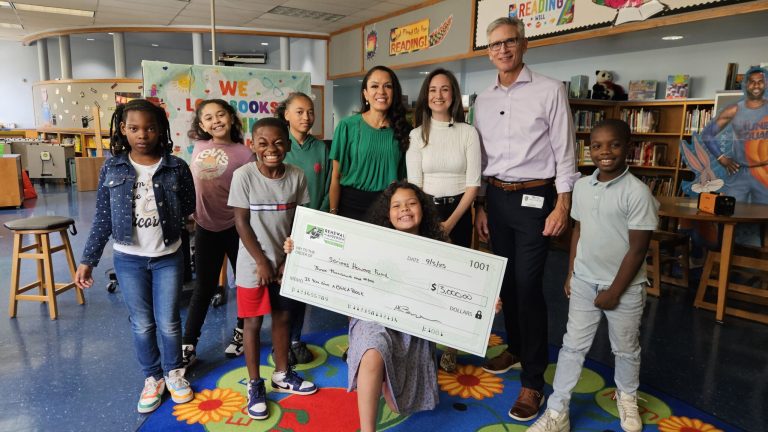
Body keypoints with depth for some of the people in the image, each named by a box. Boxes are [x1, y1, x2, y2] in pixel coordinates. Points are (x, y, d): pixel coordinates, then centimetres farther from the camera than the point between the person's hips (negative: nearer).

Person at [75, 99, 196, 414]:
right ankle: (152, 378, 33)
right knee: (142, 324, 12)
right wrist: (88, 260, 0)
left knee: (168, 322, 9)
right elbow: (102, 219, 0)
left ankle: (174, 372, 34)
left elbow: (189, 210, 4)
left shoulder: (176, 167, -9)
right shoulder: (111, 169, -5)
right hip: (128, 259, 1)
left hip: (168, 257, -1)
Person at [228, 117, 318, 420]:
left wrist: (290, 258, -6)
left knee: (283, 317, 15)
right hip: (254, 265, -3)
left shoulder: (296, 176, -4)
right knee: (253, 323, 7)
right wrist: (262, 262, -12)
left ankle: (282, 375, 34)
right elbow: (241, 222, -11)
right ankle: (254, 384, 23)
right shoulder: (244, 175, -13)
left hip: (286, 261, 3)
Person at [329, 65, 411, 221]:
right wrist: (333, 213, -7)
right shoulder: (347, 126, -5)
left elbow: (406, 174, 7)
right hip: (352, 204, -2)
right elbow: (336, 175, -3)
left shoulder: (403, 128, 2)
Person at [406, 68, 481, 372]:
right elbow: (414, 184, -2)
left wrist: (451, 222, -12)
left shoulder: (468, 133, 0)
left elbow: (473, 183, -4)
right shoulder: (417, 134, 3)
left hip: (458, 213, 0)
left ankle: (450, 347, 16)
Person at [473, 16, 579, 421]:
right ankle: (515, 347, 34)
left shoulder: (549, 91, -5)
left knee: (528, 286, -6)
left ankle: (533, 381, 6)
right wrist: (480, 205, 12)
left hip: (534, 197, -5)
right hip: (495, 197, 5)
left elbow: (564, 151, -7)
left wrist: (562, 206, -12)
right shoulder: (483, 101, 10)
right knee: (506, 280, 14)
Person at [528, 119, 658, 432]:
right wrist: (570, 274, 10)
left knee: (625, 349, 17)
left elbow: (638, 249, -16)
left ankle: (627, 397, 45)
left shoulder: (637, 192, -18)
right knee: (573, 346, 10)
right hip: (584, 282, 4)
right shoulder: (582, 186, -1)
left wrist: (614, 292, -13)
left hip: (625, 286, -4)